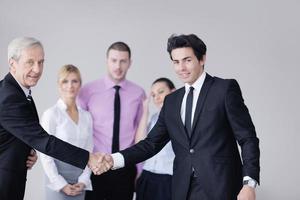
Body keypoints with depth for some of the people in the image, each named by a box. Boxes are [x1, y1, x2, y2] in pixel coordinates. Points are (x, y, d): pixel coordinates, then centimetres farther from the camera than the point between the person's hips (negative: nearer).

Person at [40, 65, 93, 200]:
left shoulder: (87, 116, 7)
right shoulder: (51, 114, -6)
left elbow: (88, 152, 7)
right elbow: (45, 154, -8)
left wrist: (83, 181, -4)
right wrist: (61, 184, -11)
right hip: (57, 180, -4)